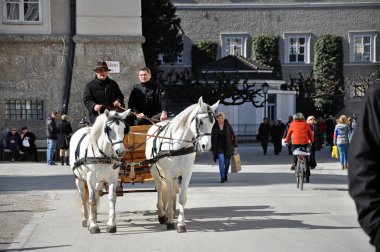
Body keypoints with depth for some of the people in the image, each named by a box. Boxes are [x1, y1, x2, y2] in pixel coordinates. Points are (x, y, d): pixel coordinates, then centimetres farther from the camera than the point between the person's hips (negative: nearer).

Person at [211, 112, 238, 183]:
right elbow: (212, 138, 6)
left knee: (227, 162, 9)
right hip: (219, 147, -1)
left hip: (227, 147, 1)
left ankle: (225, 175, 29)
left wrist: (234, 145, -2)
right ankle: (222, 178, -16)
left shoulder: (228, 125, -3)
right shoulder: (215, 127, -1)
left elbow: (233, 135, 2)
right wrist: (213, 148, 5)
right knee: (221, 161, -15)